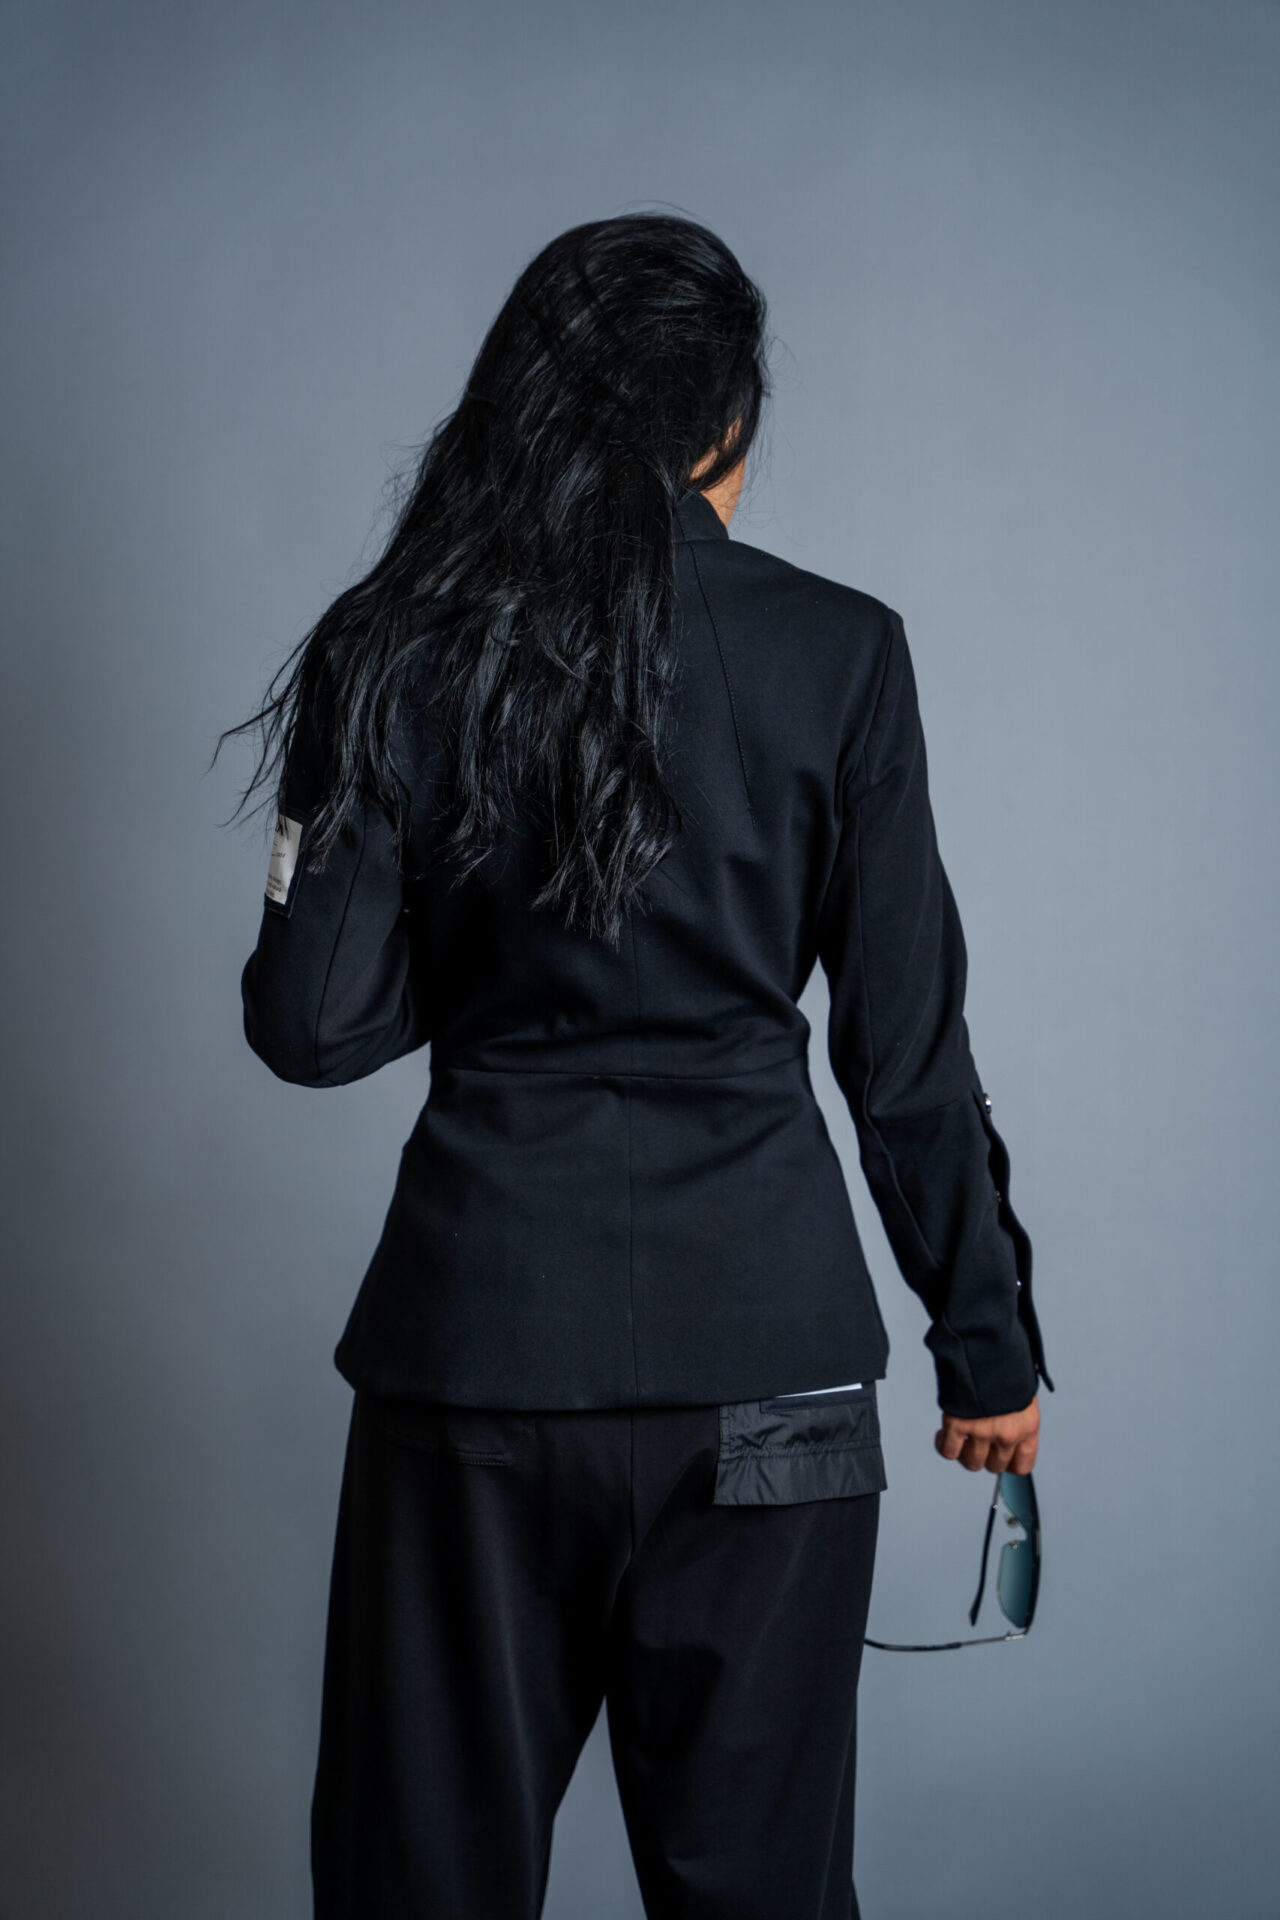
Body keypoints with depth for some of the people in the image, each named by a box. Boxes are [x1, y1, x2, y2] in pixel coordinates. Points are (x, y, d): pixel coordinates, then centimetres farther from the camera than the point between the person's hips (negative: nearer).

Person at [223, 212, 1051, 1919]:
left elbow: (311, 1025, -3)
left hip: (483, 1316, 1)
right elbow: (908, 1050, -1)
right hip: (764, 1330, 0)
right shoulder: (836, 652, -3)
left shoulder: (394, 651, -2)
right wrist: (986, 1337, 9)